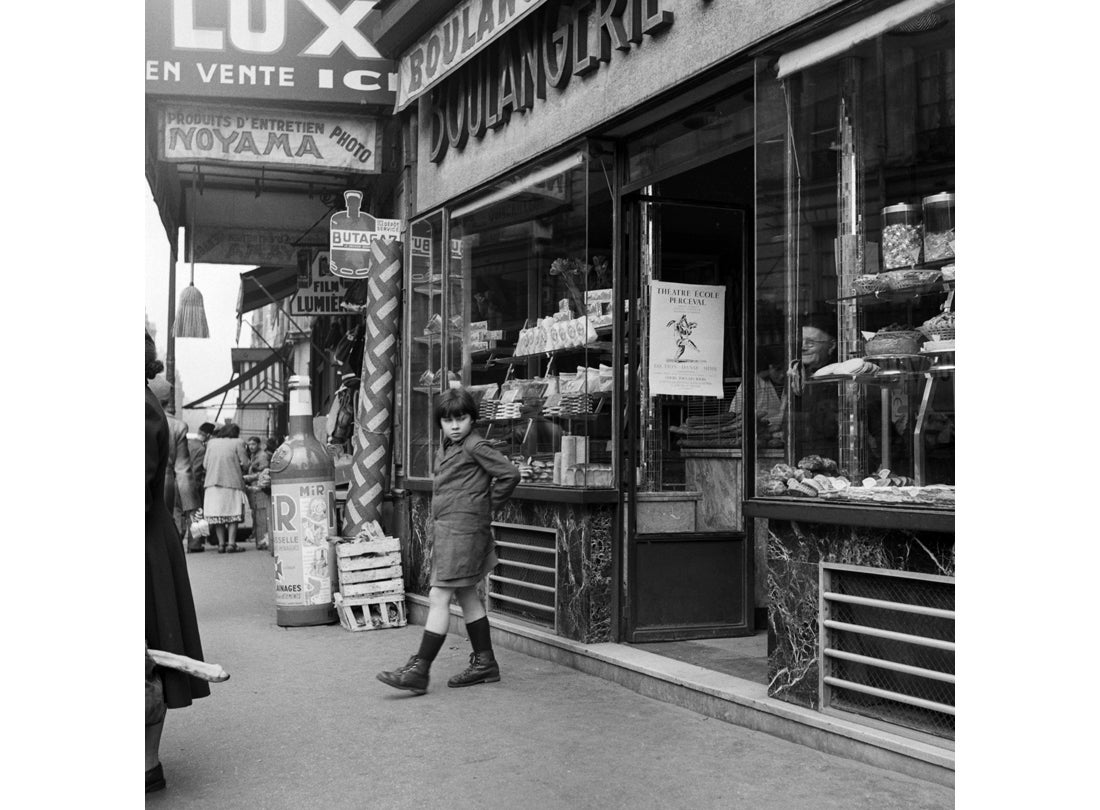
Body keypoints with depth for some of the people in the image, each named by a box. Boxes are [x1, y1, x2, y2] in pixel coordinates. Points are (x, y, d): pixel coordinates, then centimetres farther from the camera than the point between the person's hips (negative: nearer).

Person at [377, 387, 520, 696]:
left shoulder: (475, 446, -11)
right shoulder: (448, 448, 15)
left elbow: (510, 474, -15)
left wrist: (488, 505, -6)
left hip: (463, 528, -10)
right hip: (448, 528, 10)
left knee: (438, 597, -11)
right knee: (467, 596, 14)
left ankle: (419, 670, -10)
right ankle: (484, 663, 23)